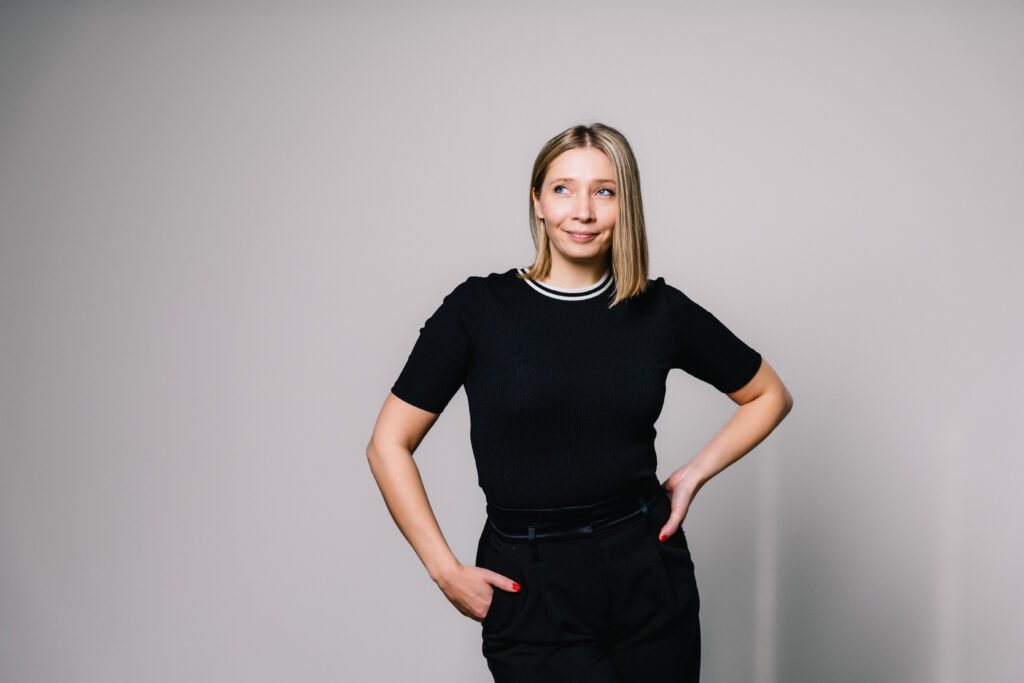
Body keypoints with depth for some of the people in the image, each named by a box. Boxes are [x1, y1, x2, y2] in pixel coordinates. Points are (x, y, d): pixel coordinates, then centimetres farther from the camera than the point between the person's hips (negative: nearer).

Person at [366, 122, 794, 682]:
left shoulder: (660, 310, 1)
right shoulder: (478, 309, -4)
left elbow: (769, 395, 16)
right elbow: (389, 445, -2)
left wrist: (695, 473, 4)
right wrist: (446, 572, -6)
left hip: (647, 571, 3)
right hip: (531, 592, -2)